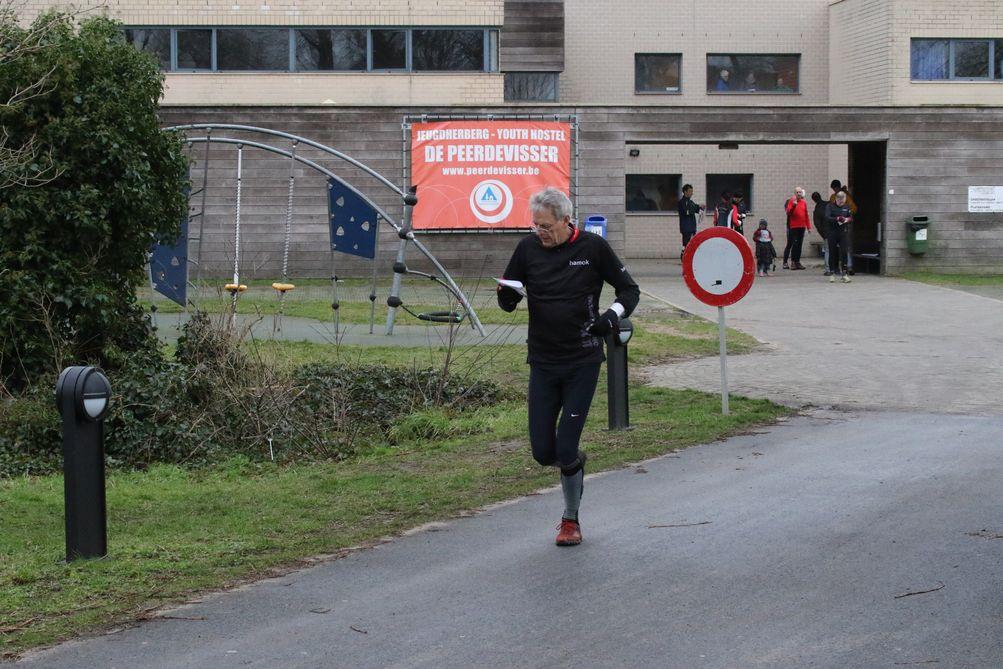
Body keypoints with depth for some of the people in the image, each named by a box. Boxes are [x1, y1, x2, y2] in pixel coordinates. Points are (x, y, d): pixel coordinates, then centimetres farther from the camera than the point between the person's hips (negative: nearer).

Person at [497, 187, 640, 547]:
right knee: (543, 452, 0)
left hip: (583, 362, -3)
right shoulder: (528, 248, 1)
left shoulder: (593, 247, -6)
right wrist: (507, 296, -15)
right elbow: (508, 301, 9)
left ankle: (571, 519, 15)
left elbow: (629, 289, 5)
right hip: (542, 362, 3)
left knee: (566, 450, -7)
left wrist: (614, 314, -15)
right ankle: (575, 463, 35)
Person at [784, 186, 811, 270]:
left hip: (802, 227, 4)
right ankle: (793, 262, -6)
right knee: (795, 244, -9)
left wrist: (808, 226, 12)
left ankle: (798, 261, 12)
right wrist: (794, 205, -25)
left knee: (800, 244, 7)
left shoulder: (804, 202, 11)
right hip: (794, 227, -4)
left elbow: (806, 215, 15)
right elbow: (788, 212, -10)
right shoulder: (791, 201, -1)